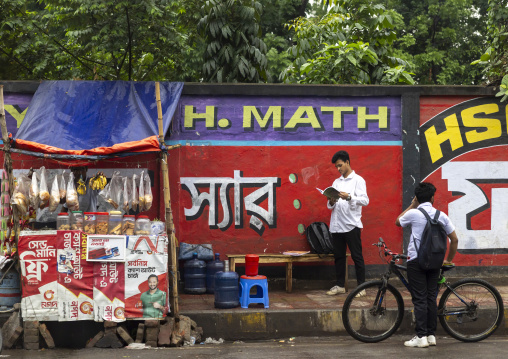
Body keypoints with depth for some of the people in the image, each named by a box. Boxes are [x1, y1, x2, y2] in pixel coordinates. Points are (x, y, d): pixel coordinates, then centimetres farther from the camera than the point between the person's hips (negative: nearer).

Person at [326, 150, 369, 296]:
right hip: (336, 225, 6)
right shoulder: (336, 182, 18)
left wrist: (349, 197, -24)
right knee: (338, 256, 10)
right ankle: (340, 285, 18)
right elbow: (330, 206, 18)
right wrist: (331, 202, -5)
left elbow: (365, 200, -11)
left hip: (351, 225, -6)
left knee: (357, 256, -1)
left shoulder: (358, 180, 0)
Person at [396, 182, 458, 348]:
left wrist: (412, 205, 20)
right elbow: (454, 239, 7)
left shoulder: (413, 213, -7)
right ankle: (431, 335, 13)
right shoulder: (441, 215, 4)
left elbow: (398, 221, 15)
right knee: (431, 298, 10)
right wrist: (448, 260, 18)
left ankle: (421, 336, -5)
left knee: (419, 299, -3)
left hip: (416, 261, -4)